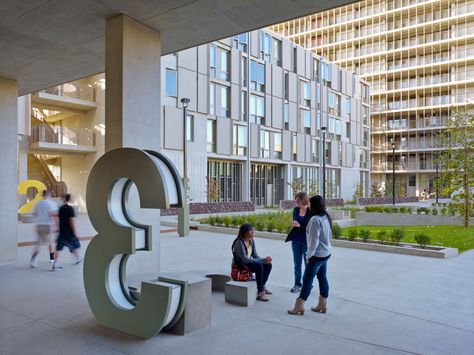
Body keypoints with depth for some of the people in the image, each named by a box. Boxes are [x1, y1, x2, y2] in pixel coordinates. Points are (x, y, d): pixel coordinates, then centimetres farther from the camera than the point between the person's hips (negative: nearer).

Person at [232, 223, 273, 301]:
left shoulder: (252, 241, 2)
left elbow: (255, 256, 4)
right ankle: (260, 293, -27)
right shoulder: (239, 243, -23)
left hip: (248, 263, 8)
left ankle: (262, 286, 9)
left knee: (268, 265, -7)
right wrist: (262, 260, -28)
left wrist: (264, 259, -18)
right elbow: (245, 259, -29)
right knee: (259, 265, -30)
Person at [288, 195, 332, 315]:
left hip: (317, 255, -9)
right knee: (322, 278, 14)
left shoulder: (315, 219, -21)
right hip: (326, 253, 9)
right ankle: (322, 305, 22)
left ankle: (299, 306, 4)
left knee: (307, 279, -2)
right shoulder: (326, 218, 6)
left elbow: (314, 240, -22)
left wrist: (309, 255, -14)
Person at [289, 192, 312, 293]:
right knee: (297, 263, 12)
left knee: (308, 263, 8)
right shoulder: (296, 210, 3)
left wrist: (300, 225, -19)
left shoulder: (310, 212, -14)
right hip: (296, 240, 5)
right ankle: (297, 284, 23)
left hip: (306, 241, -5)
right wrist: (294, 223, -4)